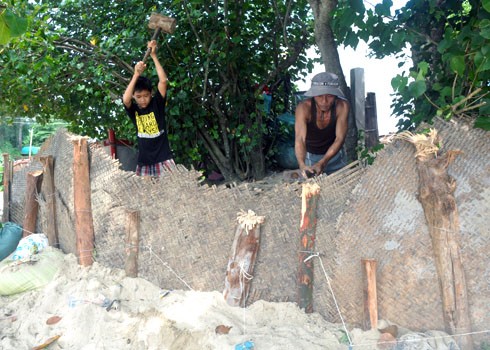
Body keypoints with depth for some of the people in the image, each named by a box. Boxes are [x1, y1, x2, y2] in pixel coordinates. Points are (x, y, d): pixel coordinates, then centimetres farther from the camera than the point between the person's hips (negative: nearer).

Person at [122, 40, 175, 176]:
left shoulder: (157, 104, -2)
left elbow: (163, 80, -14)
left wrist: (153, 56, -13)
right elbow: (125, 99, -21)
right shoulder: (133, 110, 1)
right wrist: (136, 74, -23)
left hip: (163, 161, -2)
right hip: (144, 163, 3)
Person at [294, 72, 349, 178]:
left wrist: (322, 163, -40)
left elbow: (340, 138, -27)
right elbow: (300, 139, -38)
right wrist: (302, 164, -56)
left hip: (334, 154, 2)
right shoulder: (304, 108, -29)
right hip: (310, 156, -1)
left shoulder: (342, 106, -24)